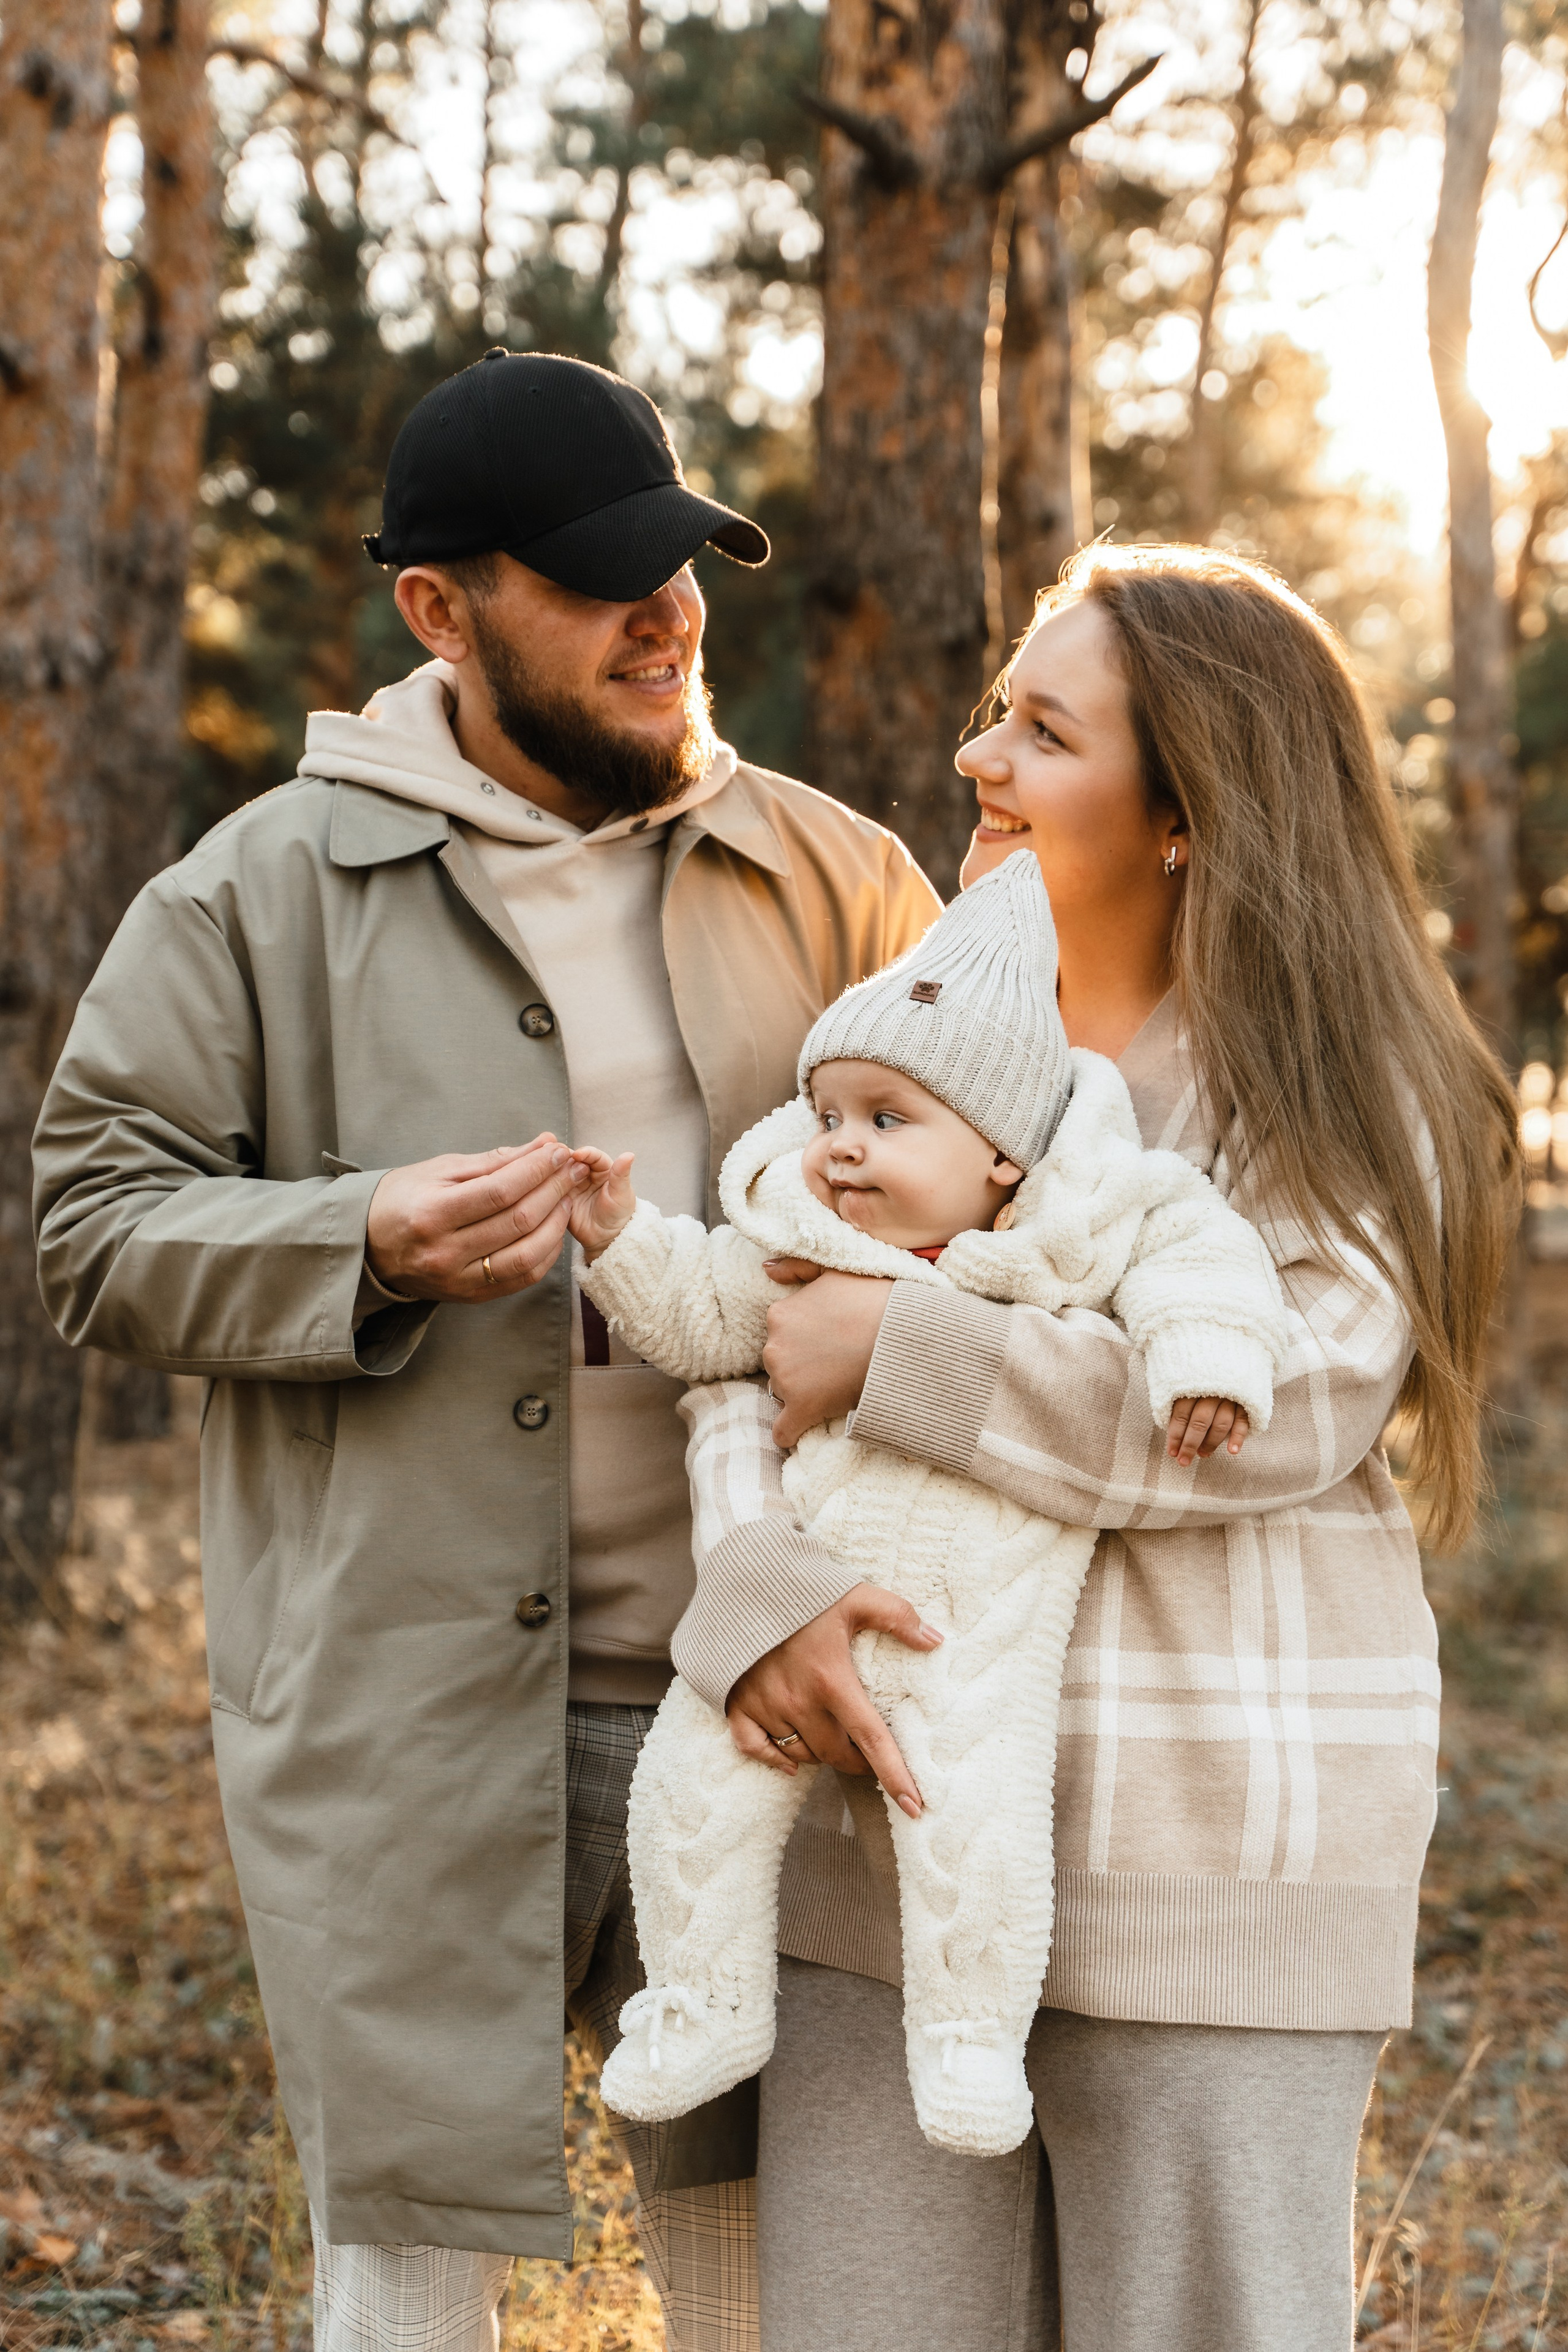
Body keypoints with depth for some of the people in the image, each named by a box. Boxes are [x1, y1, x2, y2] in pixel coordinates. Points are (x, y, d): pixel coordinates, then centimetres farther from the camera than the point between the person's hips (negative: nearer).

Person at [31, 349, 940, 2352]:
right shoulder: (265, 891, 0)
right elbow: (97, 1216, 1)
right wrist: (365, 1252, -17)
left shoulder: (833, 882, 8)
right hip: (410, 1712, -2)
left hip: (755, 1688, 3)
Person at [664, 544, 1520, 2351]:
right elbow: (758, 1347, 1)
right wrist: (760, 1590, -19)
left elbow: (1285, 1404, -19)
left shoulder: (1333, 1083, -4)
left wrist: (901, 1357, -18)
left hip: (1204, 1861, -5)